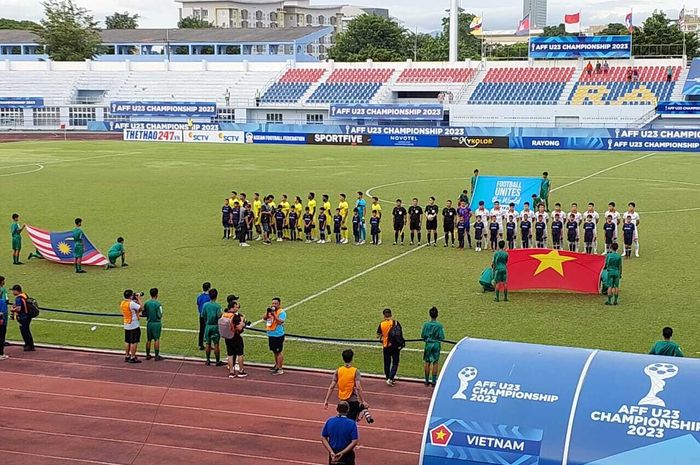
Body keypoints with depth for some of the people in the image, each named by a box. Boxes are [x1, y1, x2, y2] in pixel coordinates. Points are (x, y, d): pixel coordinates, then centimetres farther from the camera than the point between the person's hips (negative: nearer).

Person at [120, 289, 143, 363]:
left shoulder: (122, 303, 5)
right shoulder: (132, 303, -21)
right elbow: (141, 308, -18)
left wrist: (136, 301, 12)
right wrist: (139, 299, -8)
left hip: (126, 325, 8)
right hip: (134, 325, -8)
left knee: (127, 341, 15)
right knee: (134, 342, -1)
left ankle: (127, 356, 21)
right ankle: (132, 358, 0)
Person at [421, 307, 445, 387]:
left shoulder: (426, 324, -7)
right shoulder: (439, 325, -11)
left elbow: (422, 336, -3)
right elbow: (442, 337, -10)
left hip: (428, 344, 1)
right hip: (436, 345, -1)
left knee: (427, 362, 10)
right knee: (435, 363, 6)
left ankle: (427, 381, 13)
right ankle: (434, 381, 6)